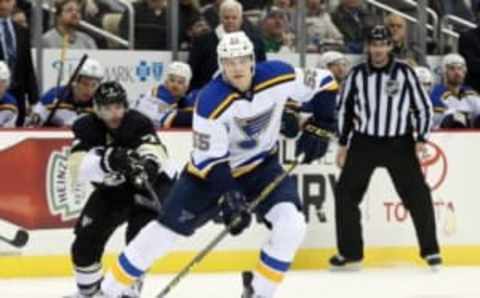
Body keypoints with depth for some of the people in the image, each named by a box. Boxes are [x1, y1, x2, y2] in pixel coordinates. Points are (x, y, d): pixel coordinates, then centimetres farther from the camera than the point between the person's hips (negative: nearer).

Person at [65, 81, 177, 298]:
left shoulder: (138, 124, -28)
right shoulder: (86, 128, -19)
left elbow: (154, 155, -45)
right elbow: (77, 171, -31)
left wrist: (147, 165, -69)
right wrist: (105, 160, -50)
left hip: (150, 185, -4)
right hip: (111, 190, 4)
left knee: (138, 240, -24)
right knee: (86, 240, 0)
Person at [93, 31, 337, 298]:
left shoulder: (278, 77, -21)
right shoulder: (211, 101, -28)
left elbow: (324, 83, -4)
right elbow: (211, 160, -24)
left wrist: (318, 127, -11)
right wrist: (229, 199, -33)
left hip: (262, 165, 2)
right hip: (212, 168, -2)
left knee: (292, 225, -20)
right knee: (166, 228, -3)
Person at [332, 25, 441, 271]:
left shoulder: (404, 73, -5)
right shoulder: (357, 75, 1)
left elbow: (423, 107, 0)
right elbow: (344, 108, 11)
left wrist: (420, 139, -9)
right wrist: (343, 144, 8)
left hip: (399, 143, -2)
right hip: (364, 142, 2)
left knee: (418, 195, -8)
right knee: (345, 193, -3)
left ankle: (430, 250, 5)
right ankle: (350, 253, 8)